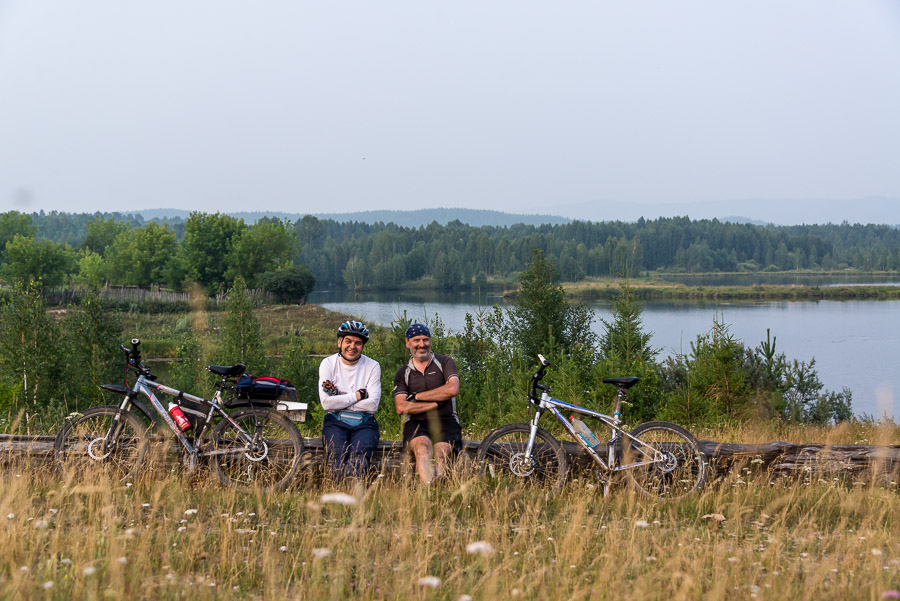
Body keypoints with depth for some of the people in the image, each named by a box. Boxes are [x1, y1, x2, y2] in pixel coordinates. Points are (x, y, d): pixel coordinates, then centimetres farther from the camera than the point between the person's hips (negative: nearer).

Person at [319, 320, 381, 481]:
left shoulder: (372, 366, 4)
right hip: (336, 422, 0)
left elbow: (372, 404, -7)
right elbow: (326, 402, -7)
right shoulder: (328, 364, 4)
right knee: (338, 453, -32)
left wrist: (339, 401, -6)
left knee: (360, 454, -32)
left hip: (364, 423, 0)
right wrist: (357, 396, -7)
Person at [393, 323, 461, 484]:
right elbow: (401, 408, 1)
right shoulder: (403, 373, 15)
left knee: (441, 455, -31)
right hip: (417, 423, -1)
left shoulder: (444, 362, 13)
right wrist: (436, 403, -5)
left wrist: (417, 396, 0)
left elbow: (452, 389, -7)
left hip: (445, 422, 1)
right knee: (422, 447, -35)